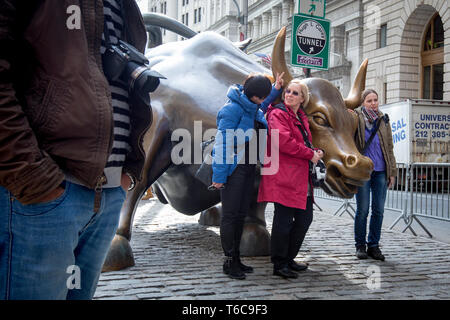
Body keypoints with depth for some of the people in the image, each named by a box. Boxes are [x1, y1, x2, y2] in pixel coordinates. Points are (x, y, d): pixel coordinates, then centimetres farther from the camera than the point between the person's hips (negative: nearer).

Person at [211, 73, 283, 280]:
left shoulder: (254, 107, 9)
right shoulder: (232, 109, -15)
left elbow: (263, 107, 35)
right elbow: (222, 144, -17)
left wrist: (276, 89, 18)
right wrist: (219, 175, -19)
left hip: (248, 168, 8)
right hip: (233, 169, -8)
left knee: (241, 214, 12)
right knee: (230, 214, -2)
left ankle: (236, 258, 21)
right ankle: (229, 261, 6)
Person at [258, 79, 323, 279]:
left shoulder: (301, 117, 21)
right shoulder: (278, 114, -6)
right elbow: (284, 141, -19)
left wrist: (317, 152, 4)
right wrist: (310, 154, -11)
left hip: (301, 176, 9)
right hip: (283, 175, -9)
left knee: (305, 217, 12)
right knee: (284, 219, -7)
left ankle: (288, 259, 24)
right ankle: (279, 264, 4)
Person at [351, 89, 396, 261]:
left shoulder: (383, 121, 10)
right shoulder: (356, 118, -2)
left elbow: (389, 147, 13)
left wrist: (392, 171, 9)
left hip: (380, 171, 4)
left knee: (379, 210, 5)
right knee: (362, 209, 0)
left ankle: (374, 245, 18)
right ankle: (360, 245, 15)